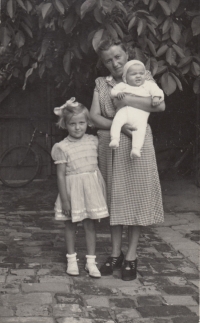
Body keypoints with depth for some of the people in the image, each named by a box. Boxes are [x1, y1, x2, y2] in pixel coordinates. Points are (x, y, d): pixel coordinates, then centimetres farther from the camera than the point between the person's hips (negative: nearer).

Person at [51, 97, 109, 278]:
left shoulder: (93, 141, 2)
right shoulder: (62, 147, -9)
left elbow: (97, 165, 11)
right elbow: (61, 175, -9)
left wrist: (103, 189, 10)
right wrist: (65, 200, -11)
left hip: (91, 188, 3)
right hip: (73, 189, -2)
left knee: (90, 224, 7)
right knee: (71, 225, 9)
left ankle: (91, 261, 15)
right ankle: (71, 260, 23)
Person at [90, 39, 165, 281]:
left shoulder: (143, 77, 6)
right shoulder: (101, 84, 13)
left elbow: (160, 104, -9)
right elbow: (94, 116, 2)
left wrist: (127, 101, -15)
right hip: (109, 146, 3)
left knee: (136, 197, -1)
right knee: (114, 198, 6)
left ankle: (131, 257, 7)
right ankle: (115, 254, 16)